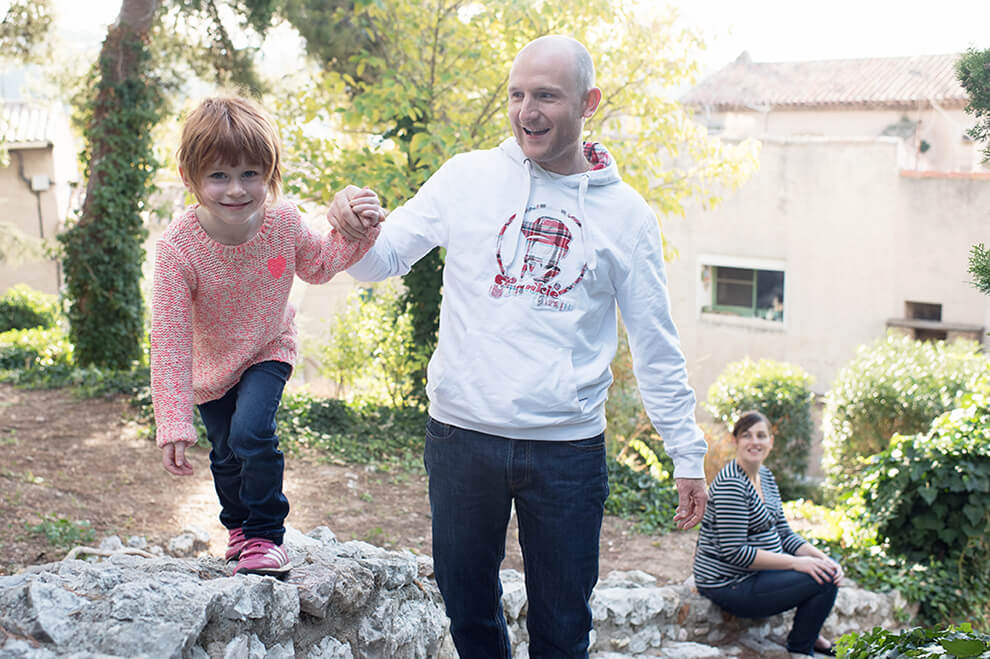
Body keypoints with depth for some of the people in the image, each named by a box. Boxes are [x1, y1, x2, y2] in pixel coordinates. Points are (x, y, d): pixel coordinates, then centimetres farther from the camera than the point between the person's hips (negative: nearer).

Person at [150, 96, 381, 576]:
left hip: (268, 350, 0)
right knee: (226, 454, 16)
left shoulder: (284, 222, -25)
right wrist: (173, 426, -32)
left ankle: (266, 536, 3)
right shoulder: (177, 247, -33)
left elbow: (317, 266, -1)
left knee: (251, 434, -22)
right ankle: (240, 526, 47)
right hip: (211, 362, 1)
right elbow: (170, 342, -30)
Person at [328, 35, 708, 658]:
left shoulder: (625, 212, 2)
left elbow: (656, 346, 7)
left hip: (569, 448, 0)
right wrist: (355, 232, -21)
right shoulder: (468, 176, 2)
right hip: (461, 435, 1)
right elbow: (382, 259, 2)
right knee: (468, 606, 14)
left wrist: (688, 453, 7)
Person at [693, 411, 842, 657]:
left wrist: (822, 557, -3)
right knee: (824, 580, -14)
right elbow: (734, 552, -25)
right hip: (729, 586, -10)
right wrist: (795, 562, -22)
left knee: (829, 569, 10)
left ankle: (807, 636, 27)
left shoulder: (766, 476, 9)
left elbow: (782, 532, 13)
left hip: (755, 572, 10)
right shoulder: (731, 483, -22)